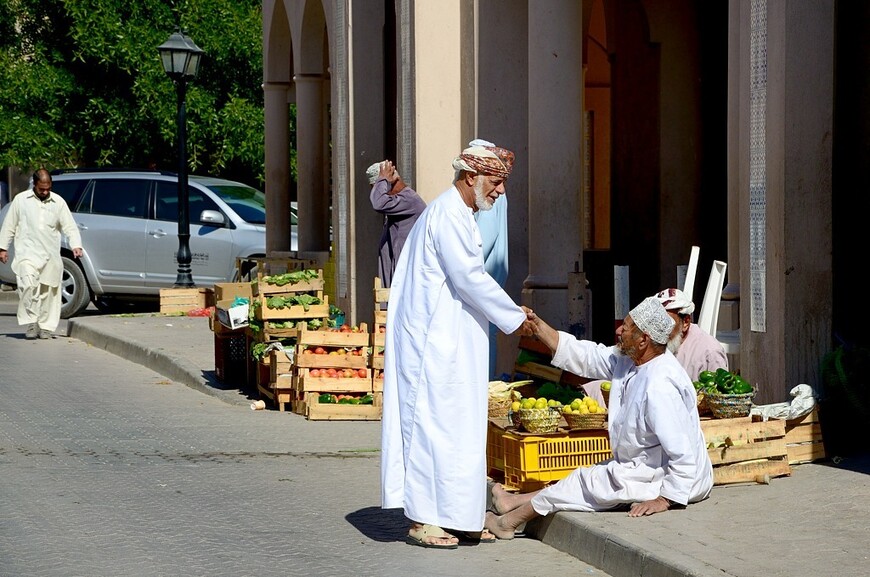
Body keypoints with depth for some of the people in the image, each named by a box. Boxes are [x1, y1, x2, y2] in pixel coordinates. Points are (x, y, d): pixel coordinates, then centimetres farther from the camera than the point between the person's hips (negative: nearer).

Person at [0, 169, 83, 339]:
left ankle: (45, 326, 12)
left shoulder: (58, 202, 9)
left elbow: (70, 227, 8)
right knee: (28, 284, -22)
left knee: (48, 292, 2)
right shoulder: (21, 200, 6)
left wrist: (76, 245, -8)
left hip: (50, 255, 2)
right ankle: (31, 322, -16)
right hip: (28, 253, -2)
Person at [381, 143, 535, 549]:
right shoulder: (448, 215, -15)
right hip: (437, 344, -10)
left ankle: (455, 517, 14)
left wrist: (510, 311, 13)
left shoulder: (458, 215, 17)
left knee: (459, 429, 10)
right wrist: (514, 318, -8)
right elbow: (470, 279, -18)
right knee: (433, 425, -6)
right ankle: (423, 520, -2)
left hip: (449, 344, 10)